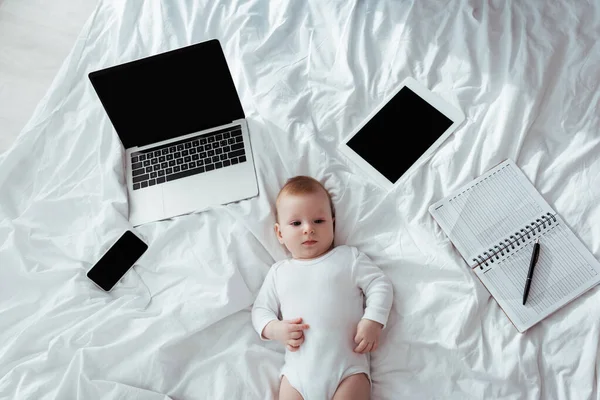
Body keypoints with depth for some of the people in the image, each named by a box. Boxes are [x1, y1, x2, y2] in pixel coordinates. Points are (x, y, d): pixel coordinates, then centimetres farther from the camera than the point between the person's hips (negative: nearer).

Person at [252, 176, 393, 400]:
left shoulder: (349, 257, 8)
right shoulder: (279, 271, 15)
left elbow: (380, 285, 5)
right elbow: (260, 309, 19)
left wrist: (372, 322, -10)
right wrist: (274, 329, -2)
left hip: (347, 366, -2)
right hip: (297, 370, 3)